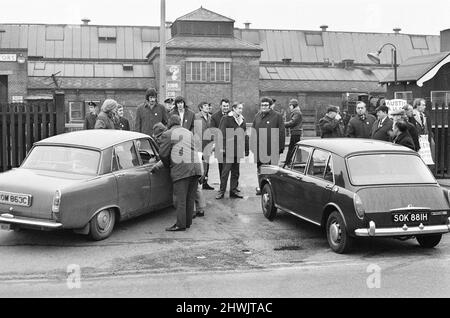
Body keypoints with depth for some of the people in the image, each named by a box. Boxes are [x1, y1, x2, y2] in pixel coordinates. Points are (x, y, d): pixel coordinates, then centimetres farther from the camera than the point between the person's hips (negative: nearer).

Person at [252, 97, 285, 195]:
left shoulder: (277, 116, -2)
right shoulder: (257, 116, 13)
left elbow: (281, 133, -4)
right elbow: (253, 131, 18)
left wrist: (281, 147, -8)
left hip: (272, 149, -5)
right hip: (259, 149, 5)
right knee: (260, 169, 11)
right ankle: (260, 187, 22)